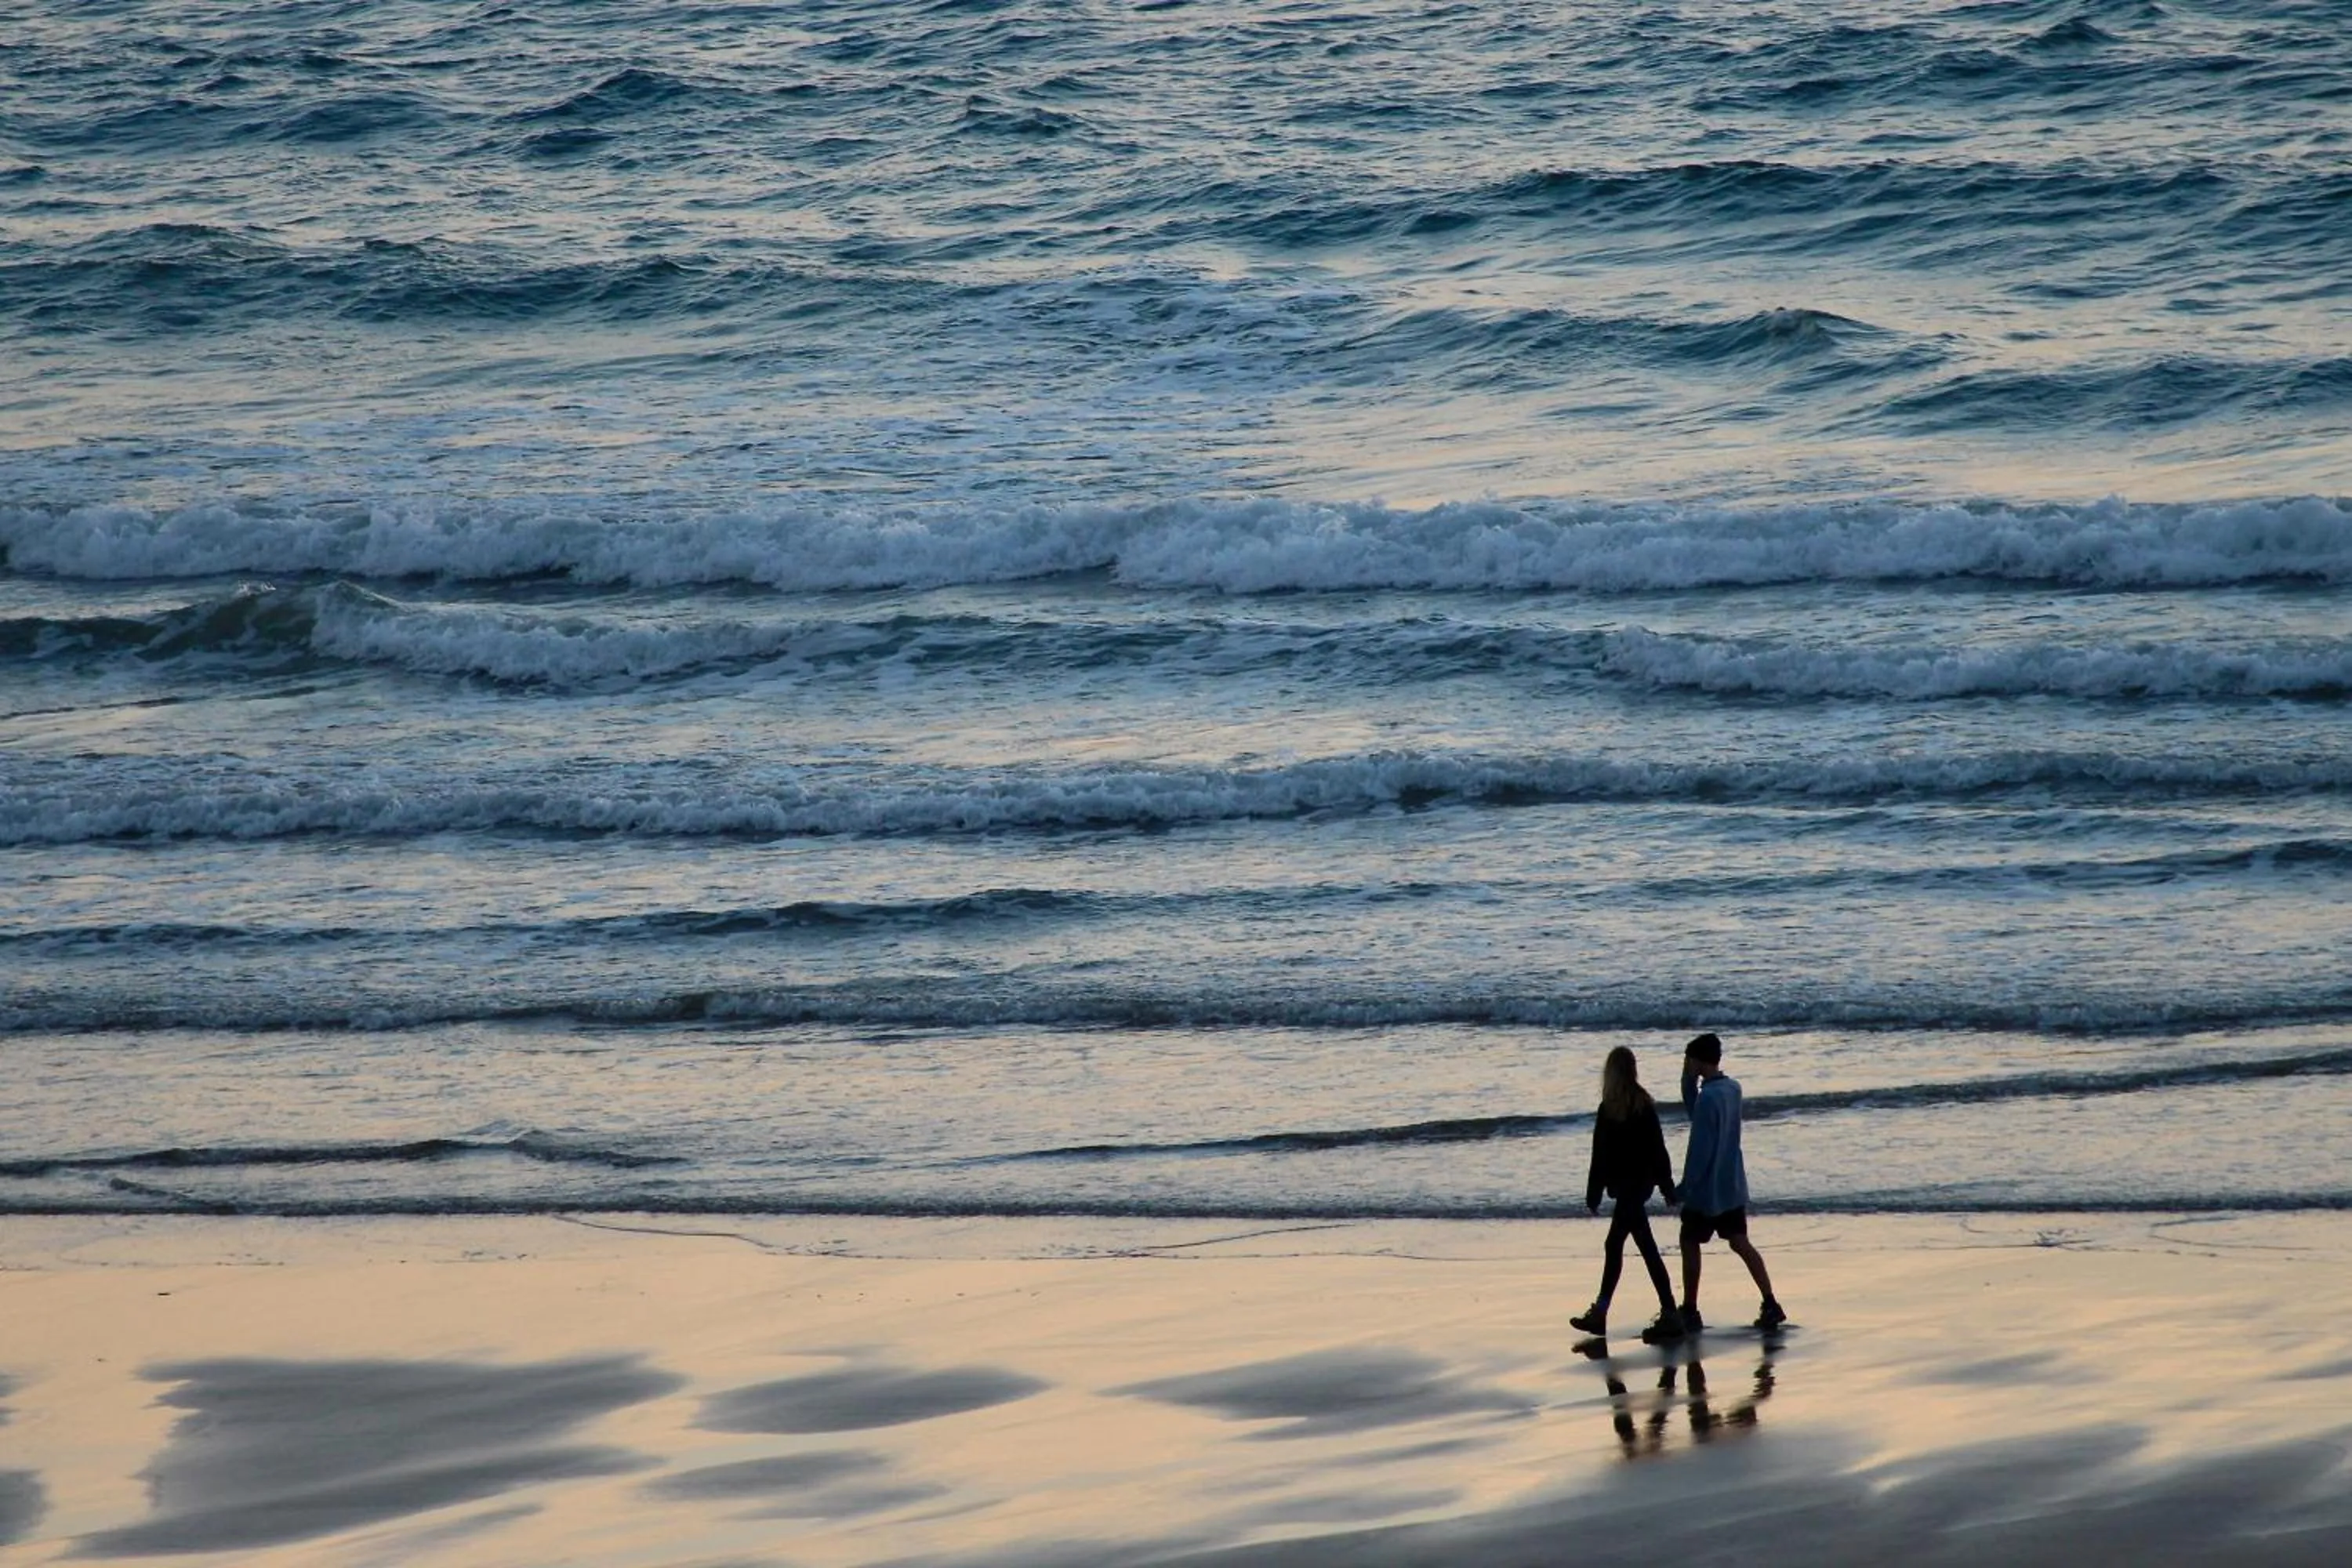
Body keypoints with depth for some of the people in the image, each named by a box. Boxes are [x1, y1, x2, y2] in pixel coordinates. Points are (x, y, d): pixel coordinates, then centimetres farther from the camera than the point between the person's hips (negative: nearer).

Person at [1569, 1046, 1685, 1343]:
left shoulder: (1610, 1108, -15)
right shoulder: (1645, 1104, 5)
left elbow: (1601, 1154, -13)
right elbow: (1658, 1148, 9)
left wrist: (1593, 1194, -7)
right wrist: (1667, 1185, 14)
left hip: (1626, 1185, -8)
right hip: (1643, 1183, 8)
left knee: (1647, 1248, -7)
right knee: (1614, 1245, 17)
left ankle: (1670, 1316, -8)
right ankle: (1599, 1313, 24)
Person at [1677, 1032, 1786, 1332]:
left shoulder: (1709, 1097, -21)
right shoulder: (1733, 1088, 6)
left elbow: (1700, 1147, -21)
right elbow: (1694, 1111, 19)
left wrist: (1687, 1185, -15)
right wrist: (1689, 1079, 5)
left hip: (1707, 1187, -8)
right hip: (1732, 1184, 8)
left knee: (1690, 1244, 5)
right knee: (1740, 1242, 10)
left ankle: (1690, 1312, 9)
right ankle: (1770, 1304, 3)